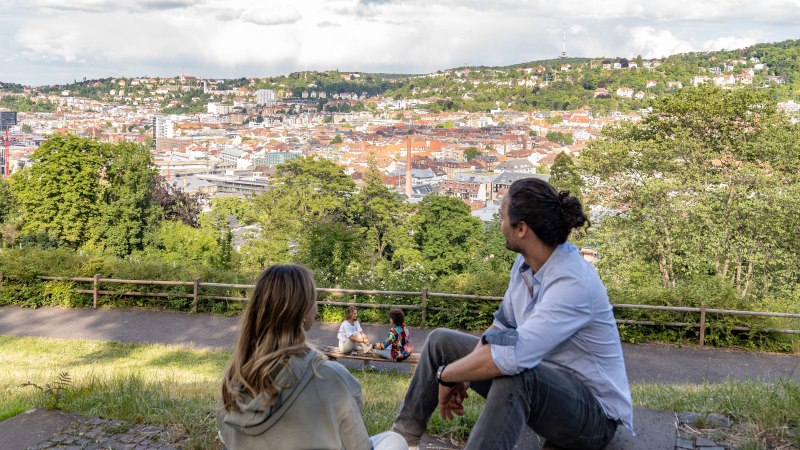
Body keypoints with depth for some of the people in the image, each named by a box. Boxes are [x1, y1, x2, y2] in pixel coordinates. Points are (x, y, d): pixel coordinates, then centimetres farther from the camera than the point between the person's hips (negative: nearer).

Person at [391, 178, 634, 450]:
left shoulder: (572, 283, -31)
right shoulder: (526, 263, -4)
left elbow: (513, 356, -39)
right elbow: (502, 325, 8)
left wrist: (447, 374, -24)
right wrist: (463, 373, -7)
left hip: (593, 410, -9)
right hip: (540, 379, 9)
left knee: (514, 375, -41)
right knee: (441, 341, 9)